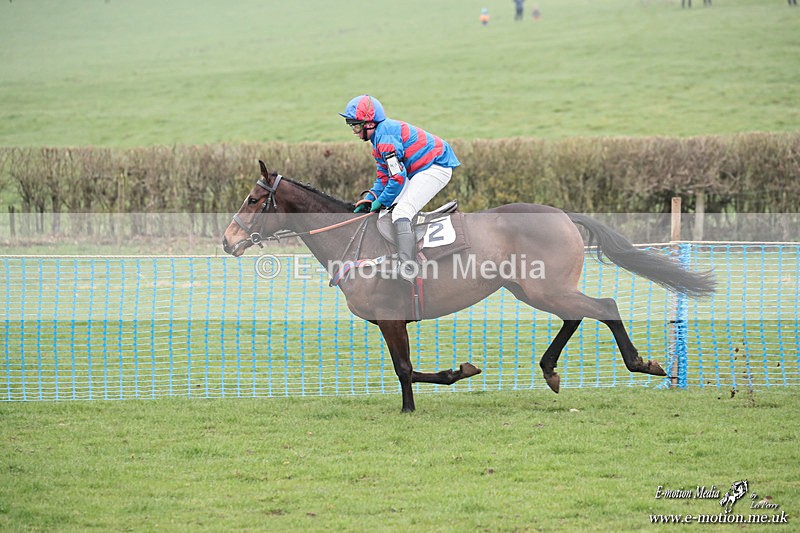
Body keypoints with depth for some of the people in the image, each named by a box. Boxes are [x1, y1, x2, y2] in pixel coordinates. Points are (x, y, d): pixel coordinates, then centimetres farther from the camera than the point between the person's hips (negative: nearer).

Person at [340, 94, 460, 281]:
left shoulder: (385, 136, -19)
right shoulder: (380, 135, 15)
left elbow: (398, 177, -22)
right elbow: (384, 176, 20)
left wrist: (382, 201, -10)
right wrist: (369, 200, 9)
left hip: (436, 167, -11)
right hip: (424, 169, 11)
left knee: (401, 212, -20)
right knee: (395, 208, 19)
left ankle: (408, 269, -32)